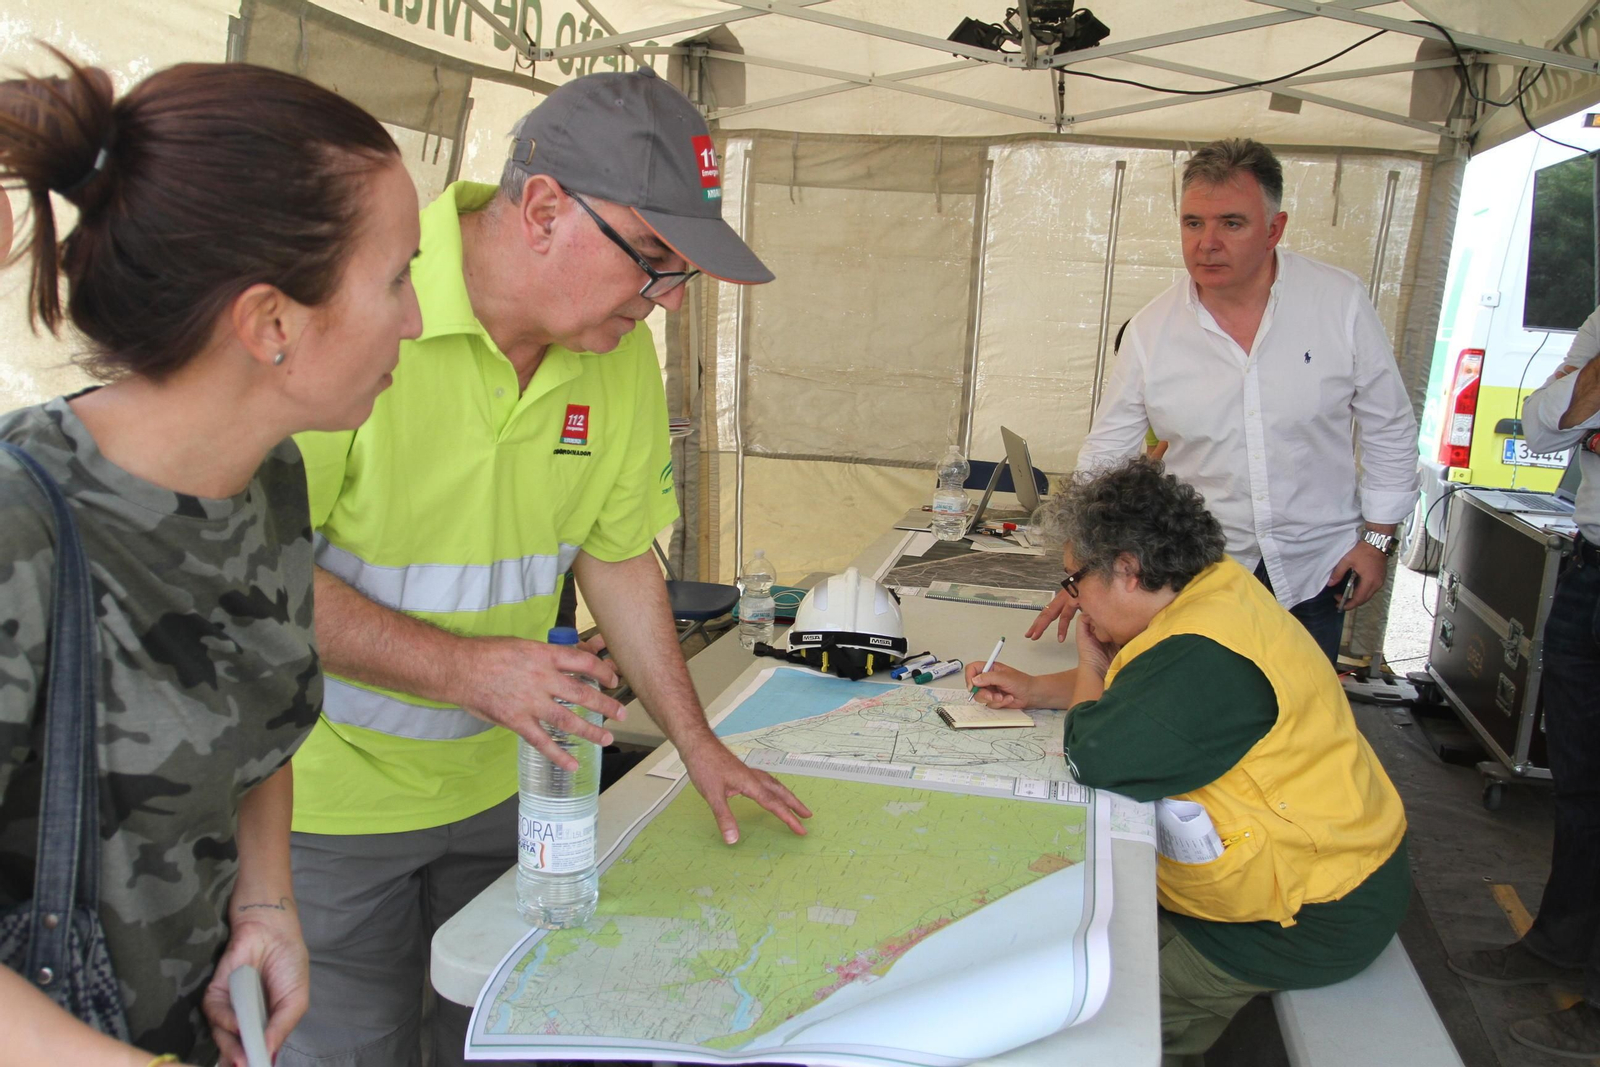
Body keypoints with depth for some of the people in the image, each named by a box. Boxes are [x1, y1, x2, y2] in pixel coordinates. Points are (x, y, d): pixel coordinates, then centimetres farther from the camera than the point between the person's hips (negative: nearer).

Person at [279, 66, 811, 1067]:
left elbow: (619, 555, 5)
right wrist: (466, 668, -27)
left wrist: (697, 741, 6)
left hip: (506, 782, 5)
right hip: (331, 794, -5)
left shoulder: (621, 352, -5)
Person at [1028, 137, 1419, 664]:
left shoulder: (1340, 301, -8)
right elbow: (1106, 454, -2)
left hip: (1315, 568, 0)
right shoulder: (1151, 330, -8)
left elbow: (1388, 427, 2)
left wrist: (1378, 537, 2)